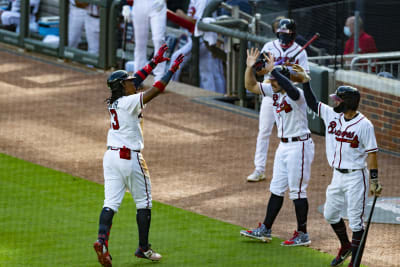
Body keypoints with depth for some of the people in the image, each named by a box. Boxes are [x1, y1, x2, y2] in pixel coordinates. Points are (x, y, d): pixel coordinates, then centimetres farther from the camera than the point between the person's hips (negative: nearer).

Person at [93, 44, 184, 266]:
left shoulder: (114, 101, 8)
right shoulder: (130, 102, -14)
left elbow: (137, 80, 18)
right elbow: (155, 90, -18)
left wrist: (155, 61, 21)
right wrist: (172, 70, -11)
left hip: (111, 156, 7)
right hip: (130, 157, -7)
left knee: (111, 203, 0)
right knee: (144, 202, 9)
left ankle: (102, 240, -22)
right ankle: (143, 248, 14)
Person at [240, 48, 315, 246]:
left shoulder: (296, 95, -20)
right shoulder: (273, 91, 5)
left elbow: (290, 88, -44)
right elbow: (250, 86, 8)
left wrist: (272, 69, -41)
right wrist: (250, 67, -8)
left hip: (299, 146, -9)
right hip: (284, 146, 9)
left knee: (297, 191, -5)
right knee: (276, 189, 14)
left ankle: (302, 235, 2)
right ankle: (265, 230, 21)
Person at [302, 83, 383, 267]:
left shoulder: (364, 125, -15)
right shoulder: (332, 115, 4)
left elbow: (371, 152, -14)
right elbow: (312, 102, 11)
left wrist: (374, 180, -18)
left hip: (355, 177, -8)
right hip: (337, 175, 8)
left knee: (355, 220, -3)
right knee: (330, 214, 18)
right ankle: (345, 246, 40)